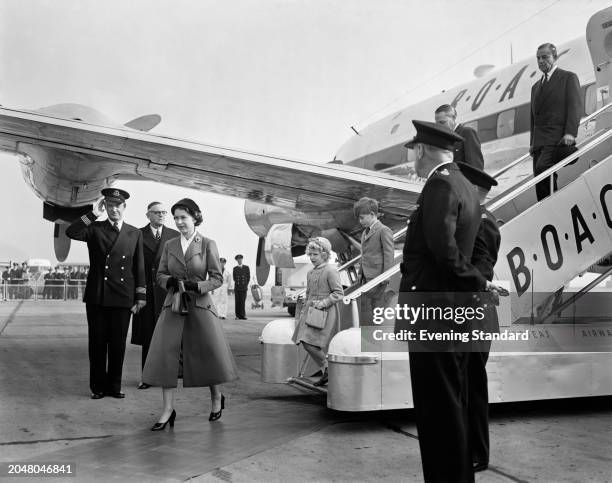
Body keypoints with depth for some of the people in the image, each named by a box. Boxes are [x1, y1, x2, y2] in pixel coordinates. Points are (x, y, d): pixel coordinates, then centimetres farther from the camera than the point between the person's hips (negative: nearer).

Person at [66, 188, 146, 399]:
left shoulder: (135, 233, 9)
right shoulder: (95, 228, 6)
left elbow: (139, 267, 8)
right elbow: (71, 232, -14)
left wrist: (141, 296, 4)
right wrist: (93, 214, -16)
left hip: (123, 297, 0)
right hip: (96, 296, 0)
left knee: (118, 344, 5)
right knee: (97, 343, 6)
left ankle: (114, 385, 18)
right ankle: (98, 386, 17)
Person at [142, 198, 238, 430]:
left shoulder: (207, 244, -1)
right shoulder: (169, 245, 8)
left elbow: (217, 278, -3)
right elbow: (160, 274, 11)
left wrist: (197, 286, -18)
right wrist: (170, 280, -10)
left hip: (200, 305, -3)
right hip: (173, 305, 3)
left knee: (208, 352, 5)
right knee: (165, 354, -5)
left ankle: (217, 398, 30)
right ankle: (168, 410, 3)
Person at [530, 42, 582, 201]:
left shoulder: (568, 77, 7)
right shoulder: (536, 86, 26)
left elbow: (576, 107, -4)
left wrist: (570, 133, -17)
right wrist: (532, 143, 15)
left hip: (558, 139, -6)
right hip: (539, 142, 7)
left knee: (542, 168, -27)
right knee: (540, 182, -2)